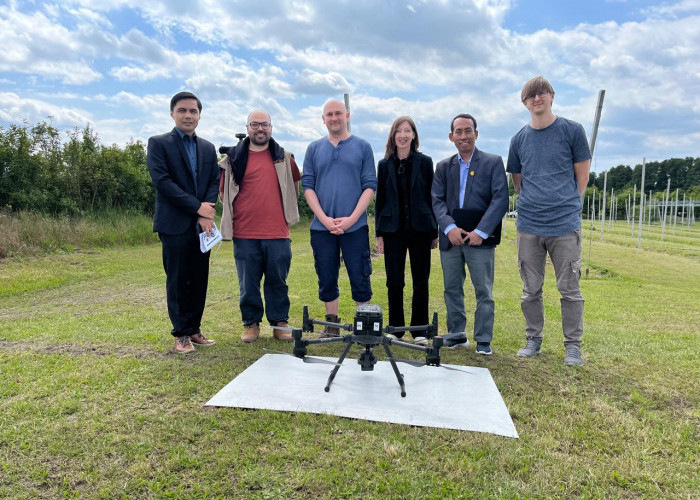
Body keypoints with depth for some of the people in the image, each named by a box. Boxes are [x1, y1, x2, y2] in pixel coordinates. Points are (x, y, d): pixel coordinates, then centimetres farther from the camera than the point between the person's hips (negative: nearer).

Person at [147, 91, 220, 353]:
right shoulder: (158, 143, 0)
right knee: (178, 281, 1)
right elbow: (162, 181, -11)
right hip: (175, 223, -4)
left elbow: (214, 182, 8)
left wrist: (207, 214, -8)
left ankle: (194, 329, 19)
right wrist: (197, 206, -14)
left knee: (199, 280, 8)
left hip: (202, 223, 5)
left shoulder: (208, 148, 15)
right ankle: (181, 334, 13)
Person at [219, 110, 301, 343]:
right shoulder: (234, 157, 4)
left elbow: (294, 185, 22)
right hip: (244, 234, -1)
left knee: (278, 281, 8)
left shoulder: (284, 157, 9)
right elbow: (223, 192, 12)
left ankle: (279, 323, 20)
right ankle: (251, 324, 21)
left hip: (277, 233, 1)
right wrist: (237, 211, 6)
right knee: (248, 283, 7)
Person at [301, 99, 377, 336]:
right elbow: (307, 185, 4)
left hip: (355, 226, -2)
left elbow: (370, 186, -1)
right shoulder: (314, 148, 10)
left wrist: (351, 218, -12)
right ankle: (332, 324, 22)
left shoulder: (362, 147, 5)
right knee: (327, 279, 8)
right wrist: (324, 218, -9)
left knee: (360, 279, 1)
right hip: (321, 227, 2)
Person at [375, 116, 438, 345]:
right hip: (393, 229, 1)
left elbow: (431, 197, 4)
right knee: (394, 281, 3)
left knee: (421, 281, 4)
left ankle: (419, 330, 16)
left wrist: (435, 232, 1)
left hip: (420, 228, -1)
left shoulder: (424, 162, 3)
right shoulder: (385, 164, 7)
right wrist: (379, 233, 2)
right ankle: (395, 328, 17)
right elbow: (380, 200, 7)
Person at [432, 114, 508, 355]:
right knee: (452, 289, 9)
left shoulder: (493, 162, 4)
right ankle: (456, 335, 22)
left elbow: (500, 199, -4)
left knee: (484, 291, -1)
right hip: (450, 237, 3)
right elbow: (437, 201, 5)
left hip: (480, 238, -3)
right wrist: (449, 227, -12)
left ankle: (483, 341, 8)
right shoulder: (443, 167, 13)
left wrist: (481, 231, -13)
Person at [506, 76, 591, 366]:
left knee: (569, 289, 3)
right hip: (528, 225, 3)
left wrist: (566, 205, 2)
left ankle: (573, 345, 15)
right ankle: (533, 339, 23)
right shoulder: (519, 139, 10)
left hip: (565, 224, -3)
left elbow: (582, 175, 4)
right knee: (531, 290, 10)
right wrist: (531, 206, 8)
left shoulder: (572, 131, 1)